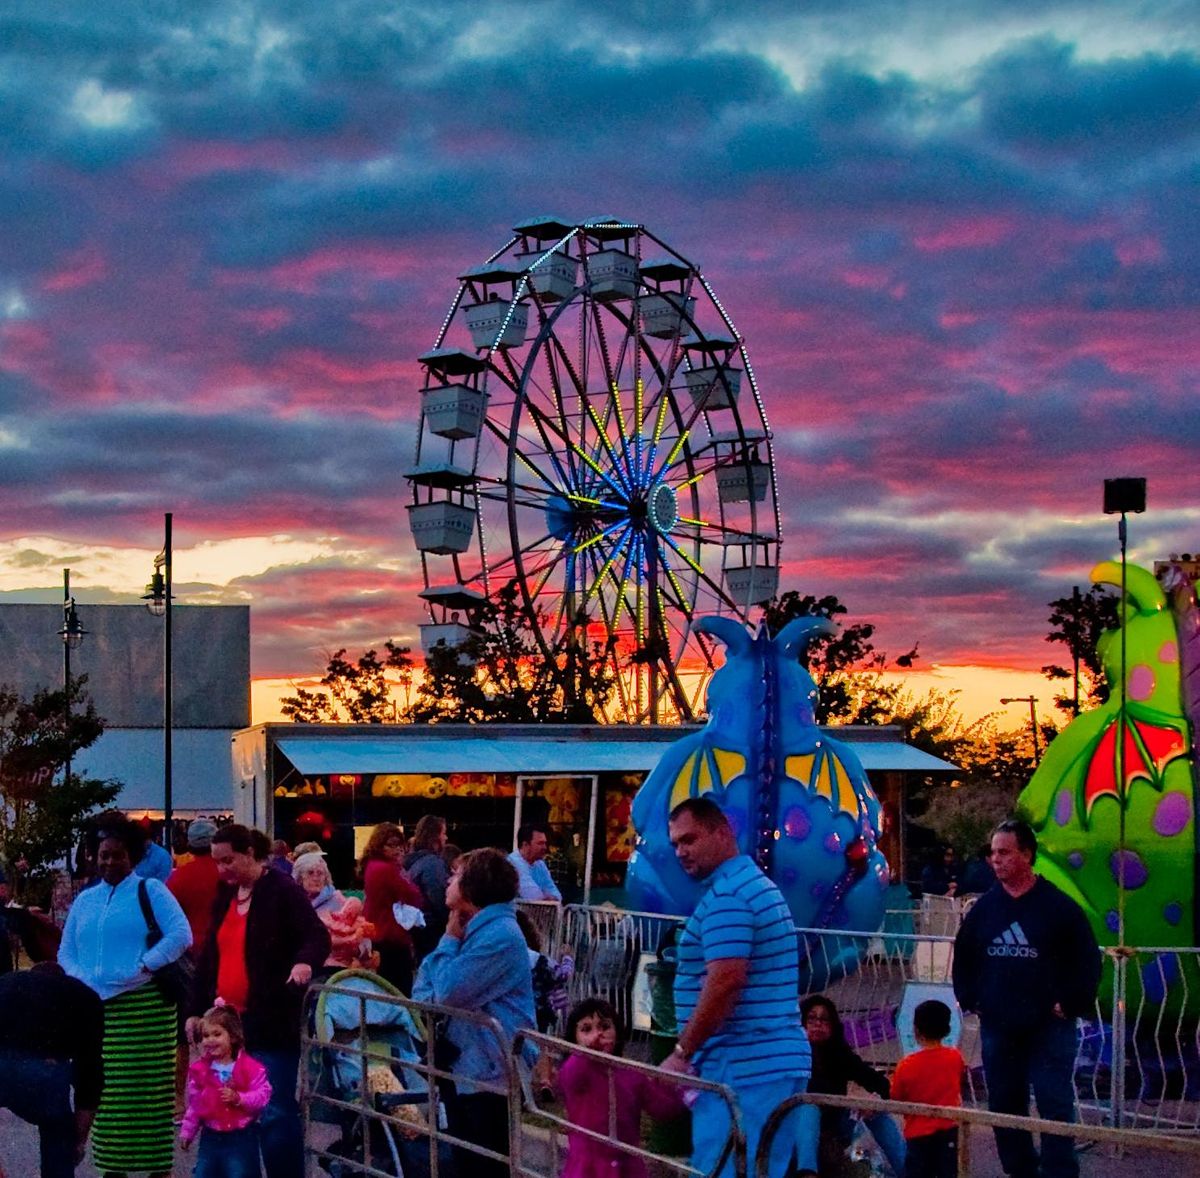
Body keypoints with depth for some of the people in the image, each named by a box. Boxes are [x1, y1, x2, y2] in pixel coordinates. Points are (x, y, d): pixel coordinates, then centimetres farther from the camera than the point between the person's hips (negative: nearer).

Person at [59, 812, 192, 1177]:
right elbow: (66, 952, 19)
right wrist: (82, 978, -1)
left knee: (147, 1092, -6)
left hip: (143, 1007, -5)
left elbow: (180, 935, -8)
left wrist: (143, 967, -15)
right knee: (104, 1092, 2)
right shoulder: (84, 900, 19)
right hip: (95, 1008, 5)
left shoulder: (150, 891, 3)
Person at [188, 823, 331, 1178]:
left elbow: (318, 935, -15)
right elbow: (209, 956, 18)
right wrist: (197, 1009, 14)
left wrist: (305, 962, -37)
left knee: (275, 1112, -9)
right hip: (228, 1020, 7)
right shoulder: (225, 895, 13)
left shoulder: (282, 891, -8)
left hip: (271, 1022, -7)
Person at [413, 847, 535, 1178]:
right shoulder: (477, 929, 13)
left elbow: (448, 992, -22)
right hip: (465, 1068, 10)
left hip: (490, 1075, -10)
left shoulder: (500, 934, -20)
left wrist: (450, 939, -8)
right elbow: (425, 988, 12)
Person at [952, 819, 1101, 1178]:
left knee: (1056, 1108, -5)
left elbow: (1087, 961, -4)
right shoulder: (983, 908, 6)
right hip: (997, 1027, 5)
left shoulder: (1059, 906, -7)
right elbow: (963, 957, 18)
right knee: (1004, 1108, 11)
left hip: (1049, 1028, -5)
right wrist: (969, 998, 8)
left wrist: (1071, 1004, -10)